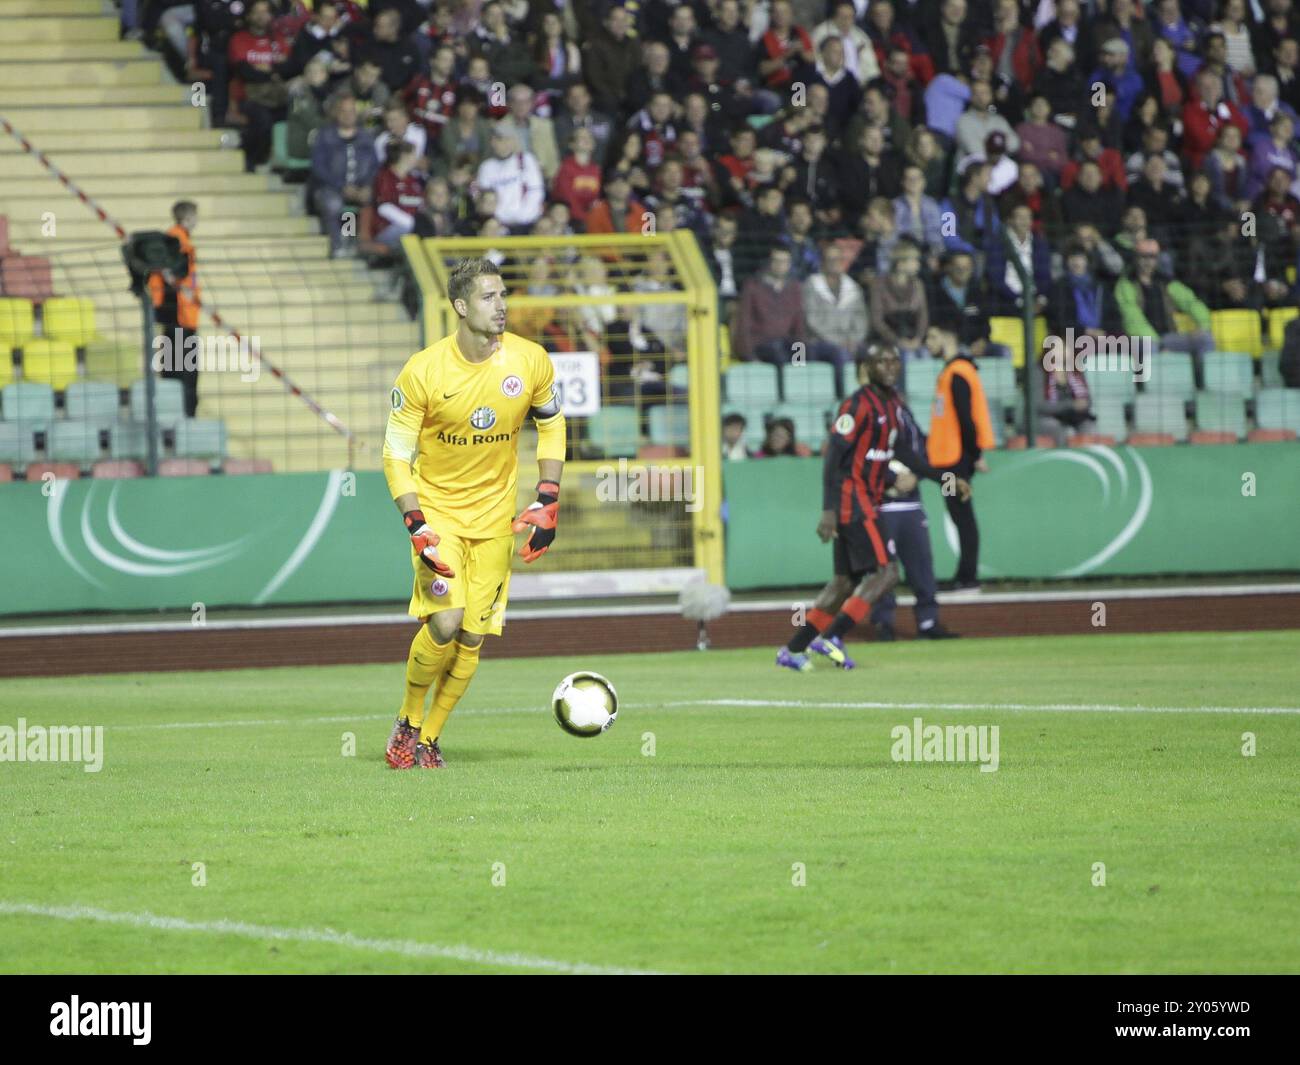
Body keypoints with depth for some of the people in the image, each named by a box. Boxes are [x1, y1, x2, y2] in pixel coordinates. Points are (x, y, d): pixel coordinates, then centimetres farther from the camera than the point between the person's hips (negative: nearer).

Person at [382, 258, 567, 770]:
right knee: (445, 620, -19)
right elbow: (396, 454, -8)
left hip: (495, 516, 3)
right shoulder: (423, 371, -16)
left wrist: (548, 502, 1)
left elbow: (551, 424, 10)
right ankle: (407, 720, 5)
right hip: (437, 508, -3)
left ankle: (429, 739, 16)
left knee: (472, 637, -1)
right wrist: (418, 529, -18)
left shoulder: (531, 361, -8)